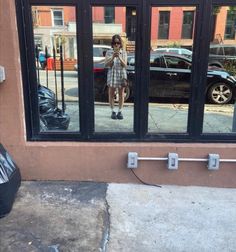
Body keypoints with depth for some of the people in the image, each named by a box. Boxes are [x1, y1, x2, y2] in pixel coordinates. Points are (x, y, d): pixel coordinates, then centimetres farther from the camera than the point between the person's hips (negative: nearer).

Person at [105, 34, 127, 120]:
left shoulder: (124, 52, 1)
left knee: (121, 94, 3)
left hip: (121, 74, 1)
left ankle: (120, 112, 12)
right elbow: (106, 65, -8)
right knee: (111, 94, 1)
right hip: (112, 74, -1)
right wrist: (113, 57, -22)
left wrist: (119, 57, -21)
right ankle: (113, 112, 11)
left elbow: (125, 65, -6)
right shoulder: (109, 52, 0)